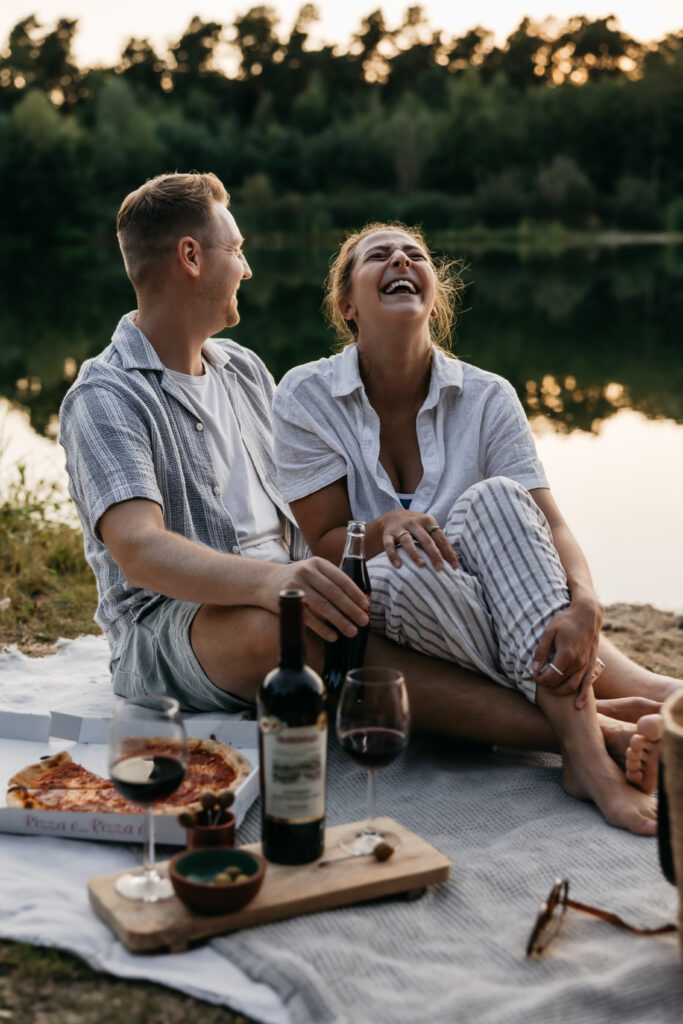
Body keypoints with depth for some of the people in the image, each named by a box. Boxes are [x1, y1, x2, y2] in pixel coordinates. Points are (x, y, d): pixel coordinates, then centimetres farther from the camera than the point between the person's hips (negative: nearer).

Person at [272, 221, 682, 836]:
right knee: (405, 571, -36)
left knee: (494, 497, -28)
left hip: (489, 614, 2)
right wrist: (387, 529, -28)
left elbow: (550, 527, -12)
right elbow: (326, 546, -6)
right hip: (373, 618, -1)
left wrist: (585, 607, -33)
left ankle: (588, 752, -40)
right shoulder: (308, 397, -5)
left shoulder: (487, 399, -2)